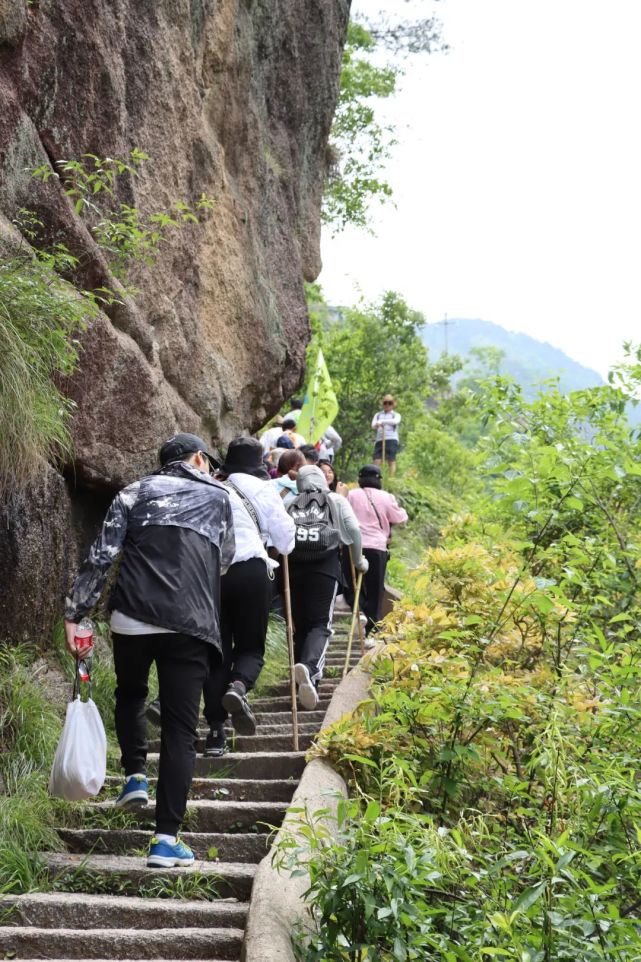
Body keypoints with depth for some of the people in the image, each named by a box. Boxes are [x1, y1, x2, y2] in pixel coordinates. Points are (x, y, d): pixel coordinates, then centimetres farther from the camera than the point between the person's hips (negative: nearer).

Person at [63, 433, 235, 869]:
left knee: (130, 696, 31)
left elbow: (100, 557, 3)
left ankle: (136, 776, 20)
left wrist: (75, 613, 3)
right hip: (190, 624, -1)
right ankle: (167, 839, -1)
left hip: (131, 617, 1)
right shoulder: (218, 496, 16)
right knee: (180, 729, 2)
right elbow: (226, 559, 27)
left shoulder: (134, 494, 14)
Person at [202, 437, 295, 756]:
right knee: (251, 645, 10)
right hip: (251, 570, -2)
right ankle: (238, 687, -23)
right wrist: (282, 548, 30)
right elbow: (284, 536, 9)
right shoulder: (261, 490, 7)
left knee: (217, 648, 8)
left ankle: (216, 729, 5)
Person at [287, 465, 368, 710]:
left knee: (300, 625, 11)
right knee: (321, 624, -6)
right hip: (325, 564, -2)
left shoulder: (291, 504, 24)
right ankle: (309, 667, -34)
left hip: (293, 564, 2)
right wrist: (358, 560, 21)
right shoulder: (336, 501, 19)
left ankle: (306, 683, 13)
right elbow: (353, 530, 8)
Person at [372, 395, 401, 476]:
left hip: (391, 440, -3)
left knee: (391, 460, -8)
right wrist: (377, 424, -21)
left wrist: (382, 421, -22)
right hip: (379, 440, 3)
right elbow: (373, 424, 4)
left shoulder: (396, 415, 14)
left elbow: (395, 421, -11)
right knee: (377, 460, -9)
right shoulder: (378, 414, 23)